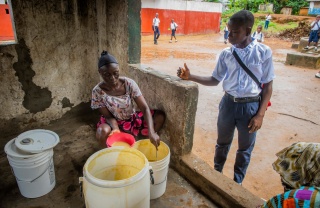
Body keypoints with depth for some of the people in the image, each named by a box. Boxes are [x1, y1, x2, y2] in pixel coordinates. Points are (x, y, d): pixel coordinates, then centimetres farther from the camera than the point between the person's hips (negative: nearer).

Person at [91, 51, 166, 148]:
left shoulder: (129, 83, -19)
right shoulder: (97, 91, -19)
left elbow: (145, 108, -24)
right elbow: (108, 116, -13)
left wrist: (151, 132, -39)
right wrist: (116, 130, -35)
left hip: (132, 119, 2)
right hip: (114, 123, -2)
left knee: (160, 116, -17)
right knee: (102, 132, -37)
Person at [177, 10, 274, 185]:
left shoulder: (263, 52, -9)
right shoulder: (226, 54, -2)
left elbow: (268, 86, -5)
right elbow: (215, 80, 4)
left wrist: (260, 114, -10)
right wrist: (190, 76, -10)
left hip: (251, 106, -2)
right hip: (228, 103, 2)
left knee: (245, 149, 15)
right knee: (222, 143, 20)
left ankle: (237, 182, 39)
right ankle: (216, 175, 45)